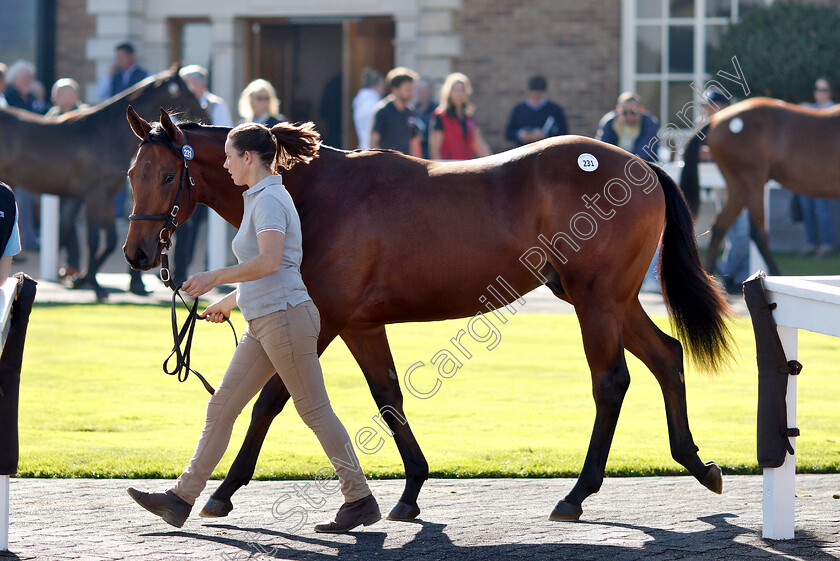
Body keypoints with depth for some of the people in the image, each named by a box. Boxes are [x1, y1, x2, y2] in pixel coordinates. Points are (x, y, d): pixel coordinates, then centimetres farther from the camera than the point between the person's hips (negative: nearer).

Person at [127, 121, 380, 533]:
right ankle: (182, 498, 8)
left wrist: (213, 279, -22)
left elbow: (269, 262, -27)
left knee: (314, 410, -4)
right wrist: (229, 302, 30)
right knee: (221, 408, 7)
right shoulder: (260, 198, 18)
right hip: (263, 324, 10)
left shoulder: (269, 199, -12)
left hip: (284, 317, -10)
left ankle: (360, 500, 3)